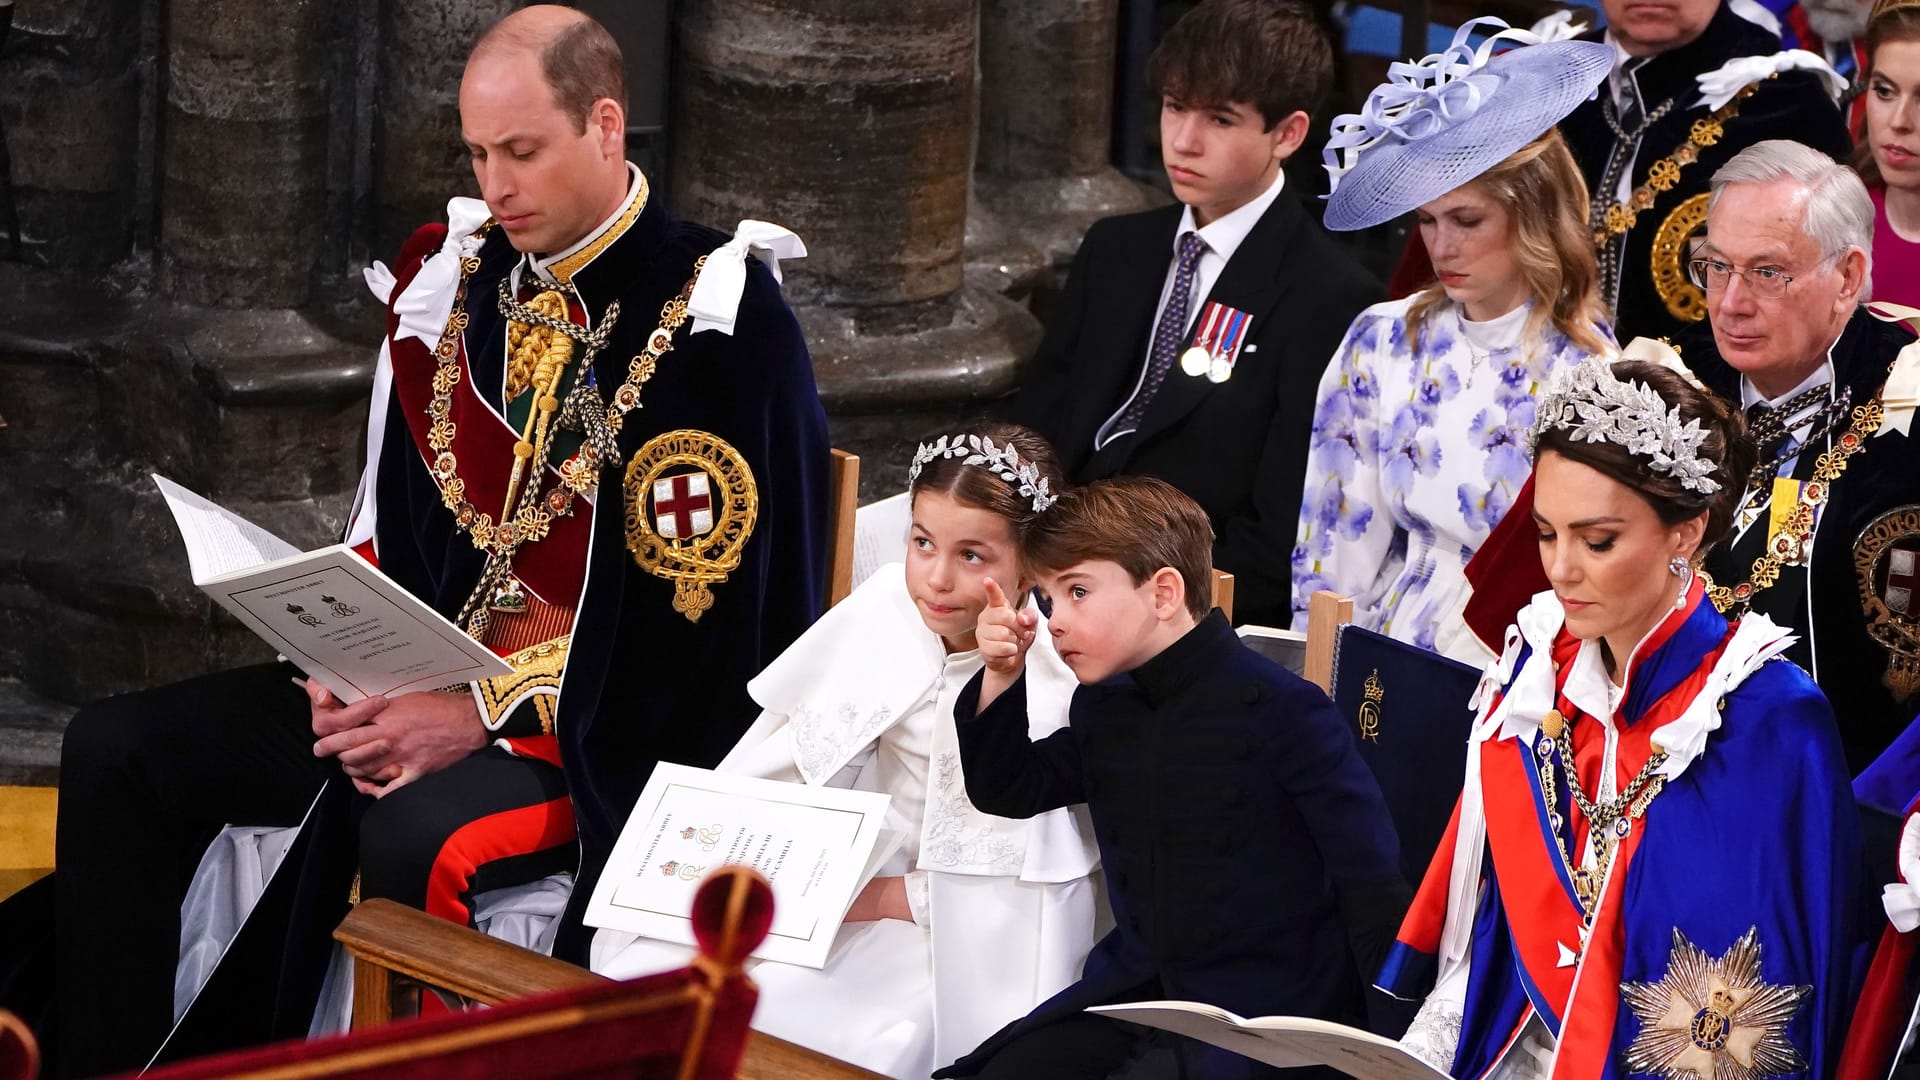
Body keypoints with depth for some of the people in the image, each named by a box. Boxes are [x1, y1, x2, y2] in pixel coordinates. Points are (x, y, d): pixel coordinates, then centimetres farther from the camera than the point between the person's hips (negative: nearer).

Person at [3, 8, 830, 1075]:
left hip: (617, 733, -7)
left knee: (412, 834, -37)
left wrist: (486, 715, -22)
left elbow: (693, 603, -17)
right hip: (431, 674, 7)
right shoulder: (453, 283, 6)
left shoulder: (715, 325, -14)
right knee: (118, 753, -5)